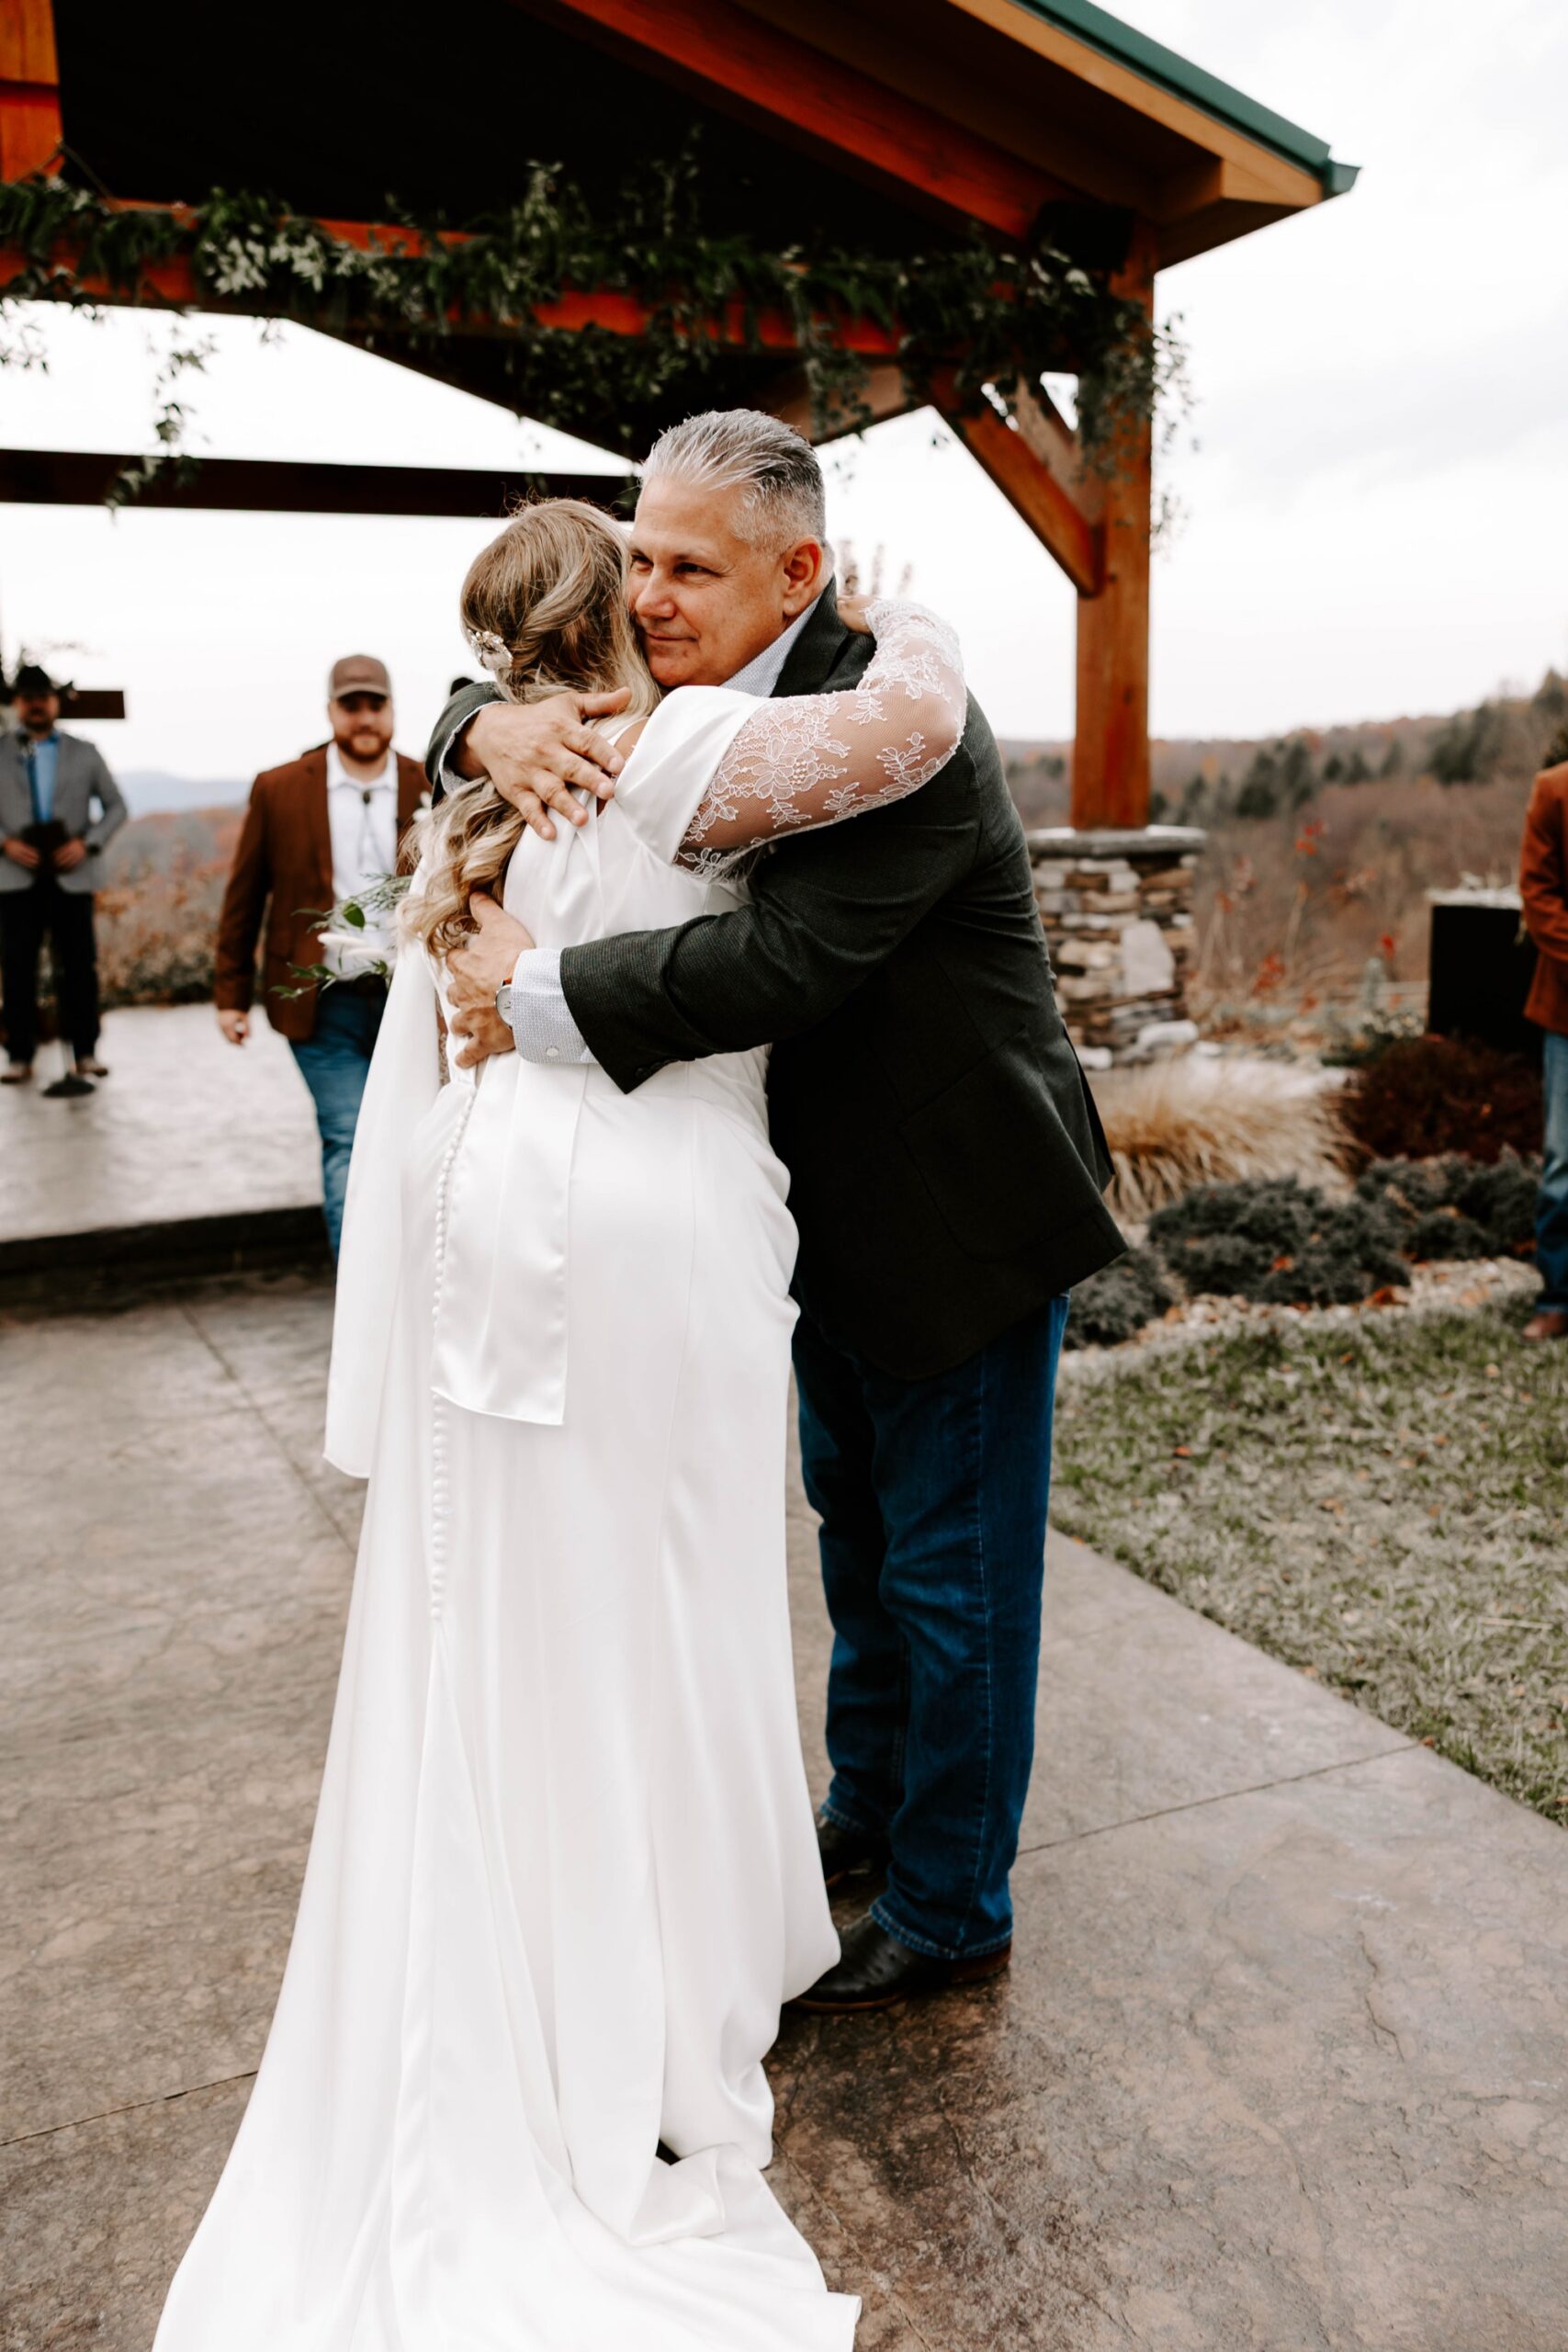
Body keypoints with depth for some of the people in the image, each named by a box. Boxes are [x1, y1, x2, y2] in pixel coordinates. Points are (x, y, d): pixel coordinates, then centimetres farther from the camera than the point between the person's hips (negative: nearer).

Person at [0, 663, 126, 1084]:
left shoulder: (84, 753, 12)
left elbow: (115, 807, 10)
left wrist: (88, 843, -6)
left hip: (72, 874, 0)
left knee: (79, 965, 1)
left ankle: (85, 1052, 8)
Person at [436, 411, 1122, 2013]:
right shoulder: (689, 696, 1)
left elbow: (779, 957, -37)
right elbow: (472, 709, 8)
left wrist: (536, 992, -28)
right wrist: (494, 727, -16)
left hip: (958, 1213, -9)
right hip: (837, 1205, 9)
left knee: (951, 1569, 6)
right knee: (856, 1526, 24)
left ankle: (951, 1910, 27)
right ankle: (866, 1806, 46)